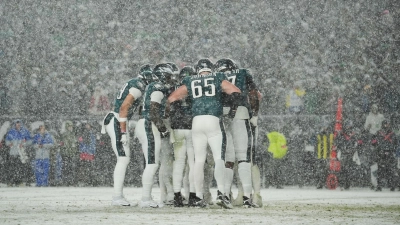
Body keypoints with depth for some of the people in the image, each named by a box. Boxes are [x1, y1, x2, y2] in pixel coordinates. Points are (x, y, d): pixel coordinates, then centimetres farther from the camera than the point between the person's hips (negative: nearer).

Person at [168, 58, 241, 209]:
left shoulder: (190, 83, 15)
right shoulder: (218, 80, 10)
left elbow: (171, 99, 17)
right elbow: (235, 92, -4)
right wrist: (234, 107, 11)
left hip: (196, 122, 2)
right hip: (214, 121, -2)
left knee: (199, 160, 9)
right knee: (219, 159, -6)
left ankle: (198, 197, 10)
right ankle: (221, 193, -25)